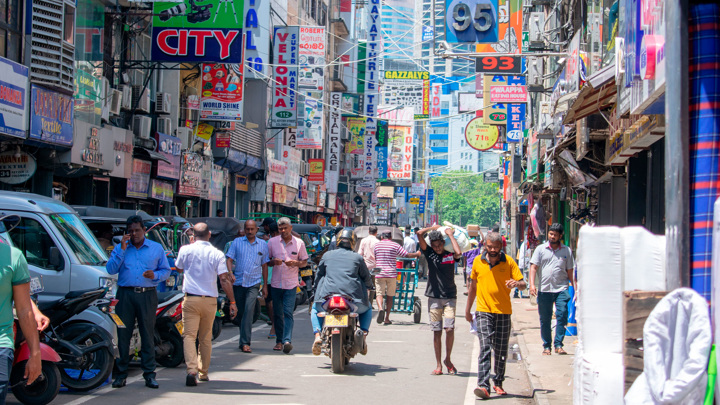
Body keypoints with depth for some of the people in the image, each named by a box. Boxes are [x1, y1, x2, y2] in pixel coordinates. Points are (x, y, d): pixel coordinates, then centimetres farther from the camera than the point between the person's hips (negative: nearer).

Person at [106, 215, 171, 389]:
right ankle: (120, 373, 7)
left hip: (147, 295, 0)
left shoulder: (156, 248, 11)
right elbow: (110, 269, 0)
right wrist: (122, 249, -8)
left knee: (148, 334, 0)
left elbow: (166, 271, 12)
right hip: (125, 295, 0)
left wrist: (155, 275, -10)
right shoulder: (120, 247, 12)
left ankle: (149, 374, 5)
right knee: (123, 334, -1)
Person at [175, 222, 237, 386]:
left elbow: (179, 267, 18)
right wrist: (232, 302, -2)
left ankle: (192, 370, -23)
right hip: (210, 300, 2)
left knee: (189, 335, -5)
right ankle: (203, 372, 23)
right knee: (206, 338, 14)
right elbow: (224, 279, -7)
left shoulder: (186, 250, -2)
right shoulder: (217, 254, -3)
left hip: (191, 299, -2)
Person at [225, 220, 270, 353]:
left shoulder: (263, 244, 9)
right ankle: (243, 340, 25)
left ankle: (245, 342, -19)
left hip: (254, 283, -2)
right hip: (238, 281, 2)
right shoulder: (237, 242, 7)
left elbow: (264, 265, 13)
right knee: (240, 312, 8)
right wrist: (230, 273, -17)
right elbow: (229, 259, 2)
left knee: (248, 310, -17)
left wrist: (265, 285, 11)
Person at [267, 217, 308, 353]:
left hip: (291, 284, -2)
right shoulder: (272, 242, 6)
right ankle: (279, 341, 16)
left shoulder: (299, 243, 3)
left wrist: (295, 263, -13)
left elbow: (305, 262, 8)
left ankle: (287, 340, -19)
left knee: (288, 313, -12)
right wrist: (273, 262, -11)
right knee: (278, 314, 7)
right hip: (276, 283, 2)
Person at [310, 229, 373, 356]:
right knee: (367, 309, 31)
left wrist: (318, 291, 35)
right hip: (353, 297, -1)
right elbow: (367, 278, 15)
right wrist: (369, 286, 38)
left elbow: (318, 276, 18)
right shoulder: (357, 257, 9)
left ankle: (317, 335, 5)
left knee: (315, 308, 32)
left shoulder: (327, 255, 12)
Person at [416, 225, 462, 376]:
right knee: (437, 331, 3)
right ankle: (438, 364, 9)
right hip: (434, 297, 1)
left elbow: (458, 253, -22)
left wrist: (450, 234, -9)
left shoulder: (451, 255, 2)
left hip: (450, 297, -1)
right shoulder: (429, 253, 4)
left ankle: (447, 359, 9)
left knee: (449, 328, -11)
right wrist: (434, 228, 7)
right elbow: (420, 233, -5)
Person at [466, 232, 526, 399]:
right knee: (485, 347, -14)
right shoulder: (478, 262, 4)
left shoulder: (509, 262, -1)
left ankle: (498, 383, 25)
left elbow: (523, 284, -1)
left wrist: (517, 283, -25)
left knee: (501, 351, 8)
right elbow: (473, 286, 16)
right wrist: (468, 309, 21)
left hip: (503, 311, 1)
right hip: (483, 311, 0)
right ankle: (483, 385, -22)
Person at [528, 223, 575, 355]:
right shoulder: (540, 249, 7)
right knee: (545, 320, 5)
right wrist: (532, 284, -13)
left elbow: (570, 271, 14)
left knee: (562, 316, -11)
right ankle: (546, 346, 15)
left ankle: (558, 345, -5)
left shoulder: (566, 251, 10)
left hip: (561, 289, 0)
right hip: (544, 290, 0)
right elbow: (534, 267, 0)